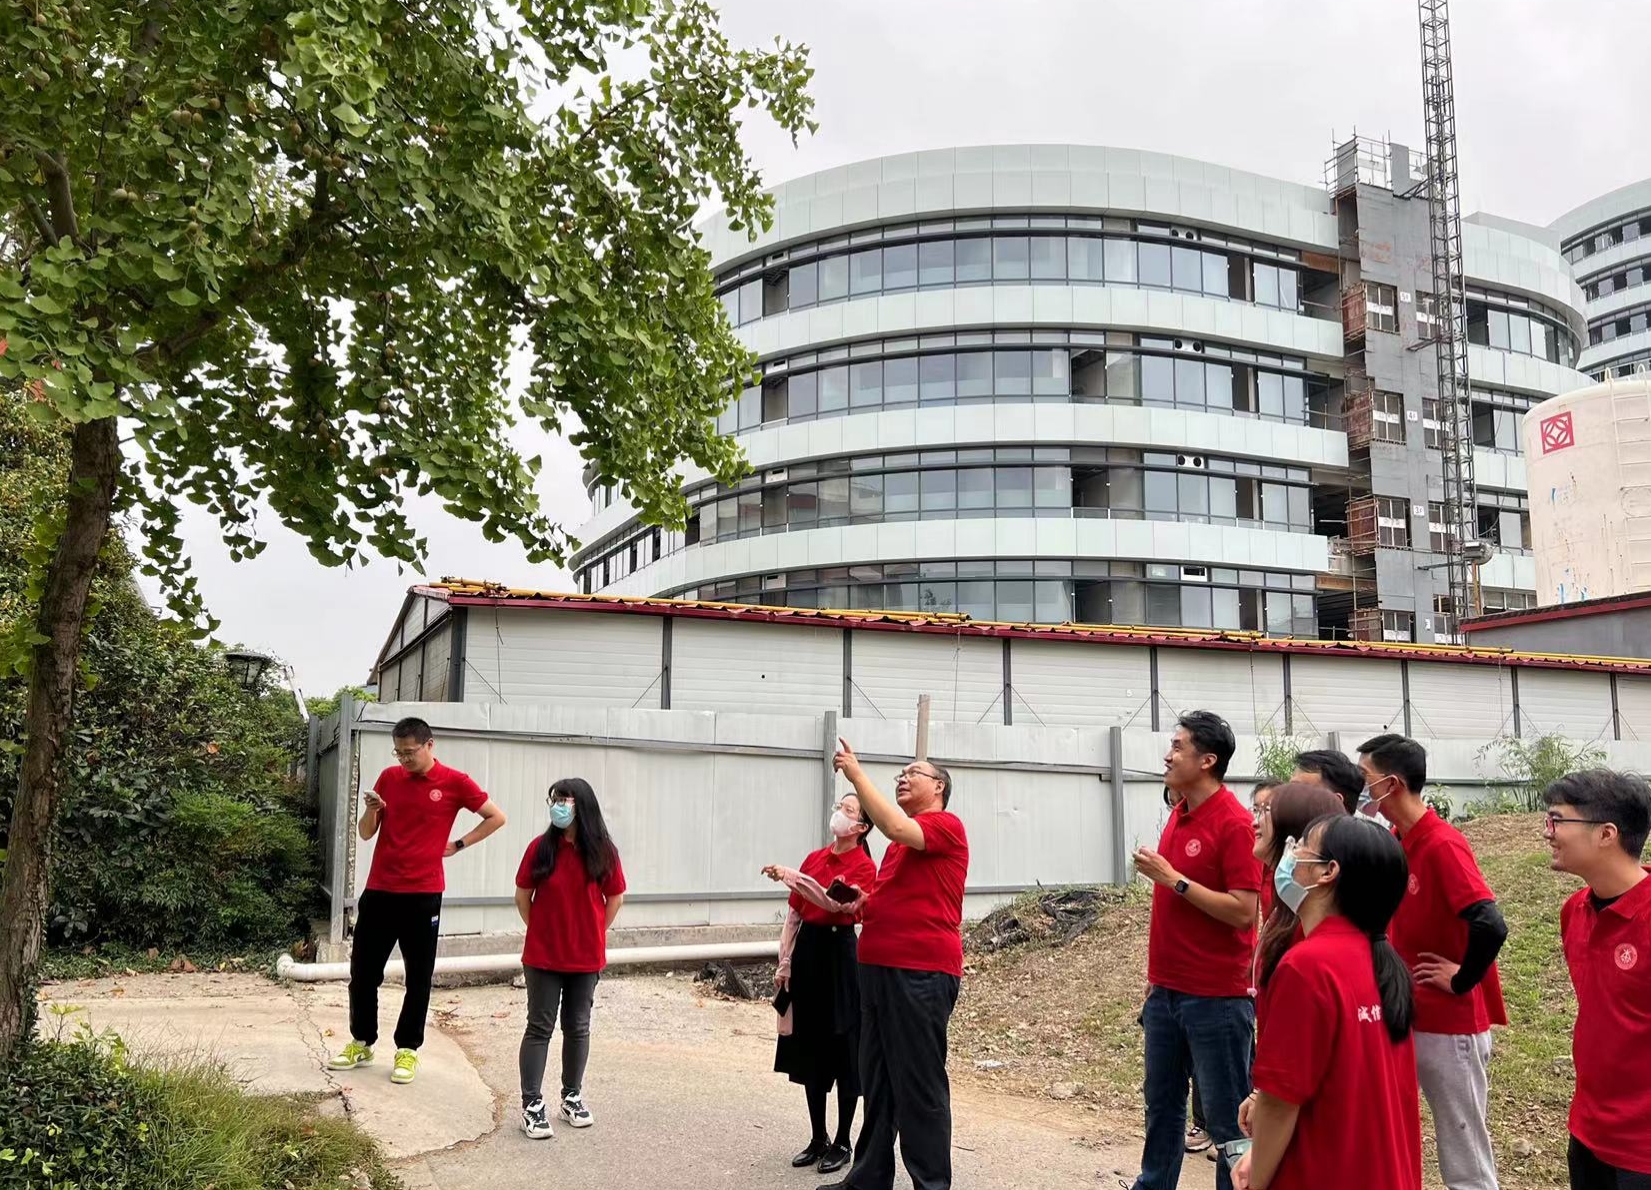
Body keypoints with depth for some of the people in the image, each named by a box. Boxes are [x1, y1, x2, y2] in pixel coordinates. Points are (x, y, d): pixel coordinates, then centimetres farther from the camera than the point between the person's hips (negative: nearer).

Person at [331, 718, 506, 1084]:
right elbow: (366, 833, 9)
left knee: (418, 977, 4)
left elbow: (496, 817, 4)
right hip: (379, 890, 4)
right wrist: (371, 810, -11)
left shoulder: (454, 782, -5)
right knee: (363, 970, 9)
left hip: (423, 894, -3)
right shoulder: (388, 778, 6)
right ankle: (362, 1043, 25)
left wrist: (458, 845, 0)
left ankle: (407, 1049, 16)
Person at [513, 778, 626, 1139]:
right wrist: (541, 932, 5)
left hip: (586, 958, 1)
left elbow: (615, 897, 5)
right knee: (540, 1028, 3)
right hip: (543, 957, -1)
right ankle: (532, 1104, 10)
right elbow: (522, 896, 1)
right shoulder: (541, 847, -8)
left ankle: (572, 1097, 27)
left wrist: (595, 934, 6)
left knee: (577, 1028, 12)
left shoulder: (603, 852, -6)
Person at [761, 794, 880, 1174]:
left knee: (842, 1049, 1)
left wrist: (793, 877, -31)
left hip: (839, 953, -6)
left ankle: (843, 1143, 13)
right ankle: (818, 1138, 22)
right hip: (807, 950, 6)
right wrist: (784, 961, 4)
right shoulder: (814, 858, 9)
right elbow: (794, 914, 10)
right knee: (809, 1047, 11)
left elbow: (836, 904, -24)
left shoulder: (865, 866, -9)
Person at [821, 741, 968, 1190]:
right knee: (877, 1081, 14)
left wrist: (857, 774, -20)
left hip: (922, 973, -9)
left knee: (920, 1083, -3)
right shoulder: (902, 842, 21)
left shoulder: (946, 825, -7)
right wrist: (864, 903, 11)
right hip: (880, 969, 9)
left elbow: (895, 827, -26)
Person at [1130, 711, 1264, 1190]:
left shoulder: (1234, 823, -16)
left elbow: (1243, 912, -20)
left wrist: (1173, 879, -20)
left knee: (1227, 1115, 5)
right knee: (1162, 1105, 18)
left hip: (1216, 997, -8)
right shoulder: (1178, 814, 9)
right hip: (1167, 990, 8)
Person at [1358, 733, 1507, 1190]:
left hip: (1450, 1024, -8)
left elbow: (1490, 926, -31)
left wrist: (1462, 982, -17)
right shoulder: (1395, 842, 6)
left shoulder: (1443, 845, -20)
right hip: (1405, 1016, 8)